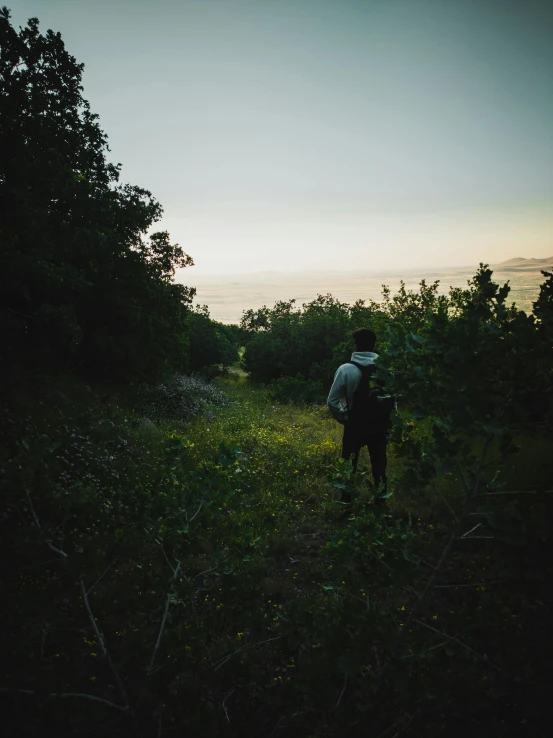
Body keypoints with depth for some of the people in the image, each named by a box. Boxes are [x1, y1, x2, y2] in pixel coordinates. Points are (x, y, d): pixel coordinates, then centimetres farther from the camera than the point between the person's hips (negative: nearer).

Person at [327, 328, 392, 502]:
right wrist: (387, 422, 8)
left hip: (355, 427, -2)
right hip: (379, 427, 2)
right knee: (379, 468, 16)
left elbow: (332, 402, -12)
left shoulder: (346, 369, -12)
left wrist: (345, 419, 2)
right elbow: (394, 399, -3)